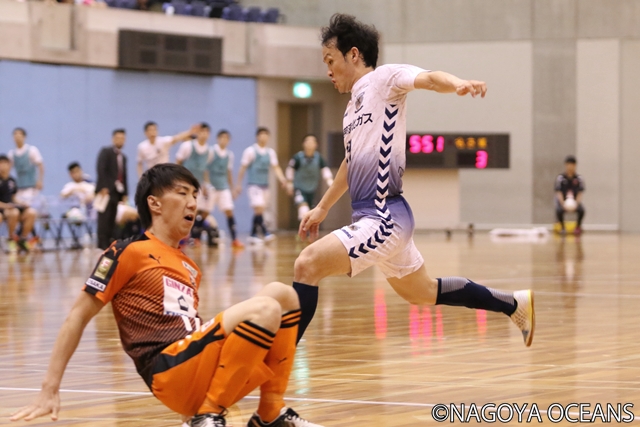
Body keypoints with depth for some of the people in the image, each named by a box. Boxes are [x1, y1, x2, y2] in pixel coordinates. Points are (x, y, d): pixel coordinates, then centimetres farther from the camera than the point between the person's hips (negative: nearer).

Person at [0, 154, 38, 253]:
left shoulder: (11, 181, 13)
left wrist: (19, 204, 0)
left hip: (11, 206, 6)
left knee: (31, 212, -21)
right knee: (14, 212, -38)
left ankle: (23, 239, -9)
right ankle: (12, 240, -17)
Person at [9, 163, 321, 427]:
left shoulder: (190, 269, 24)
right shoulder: (129, 252, 3)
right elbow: (79, 316, 1)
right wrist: (50, 390, -4)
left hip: (197, 364, 8)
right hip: (170, 372, -8)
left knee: (281, 294, 6)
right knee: (264, 309, -22)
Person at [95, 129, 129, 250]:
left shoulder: (123, 157, 21)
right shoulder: (106, 152, 0)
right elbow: (101, 169, -10)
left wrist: (125, 194, 12)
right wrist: (103, 188, -18)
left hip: (117, 192, 6)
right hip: (106, 190, -6)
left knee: (112, 221, 1)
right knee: (104, 219, -9)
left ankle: (109, 244, 0)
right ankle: (102, 245, -12)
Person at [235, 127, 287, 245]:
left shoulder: (270, 152, 10)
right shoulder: (250, 151, -5)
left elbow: (276, 167, 6)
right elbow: (243, 168, -1)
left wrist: (282, 179, -13)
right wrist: (239, 185, -1)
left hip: (265, 185, 6)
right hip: (254, 184, -6)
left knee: (259, 211, 6)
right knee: (259, 208, -18)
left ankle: (253, 235, 13)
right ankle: (265, 233, -23)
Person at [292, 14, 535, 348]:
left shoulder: (383, 79, -6)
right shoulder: (353, 106, 18)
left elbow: (429, 79, -26)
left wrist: (459, 85, -47)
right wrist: (322, 208, 39)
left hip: (385, 218, -10)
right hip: (373, 218, 10)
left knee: (307, 265, -19)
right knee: (423, 293, 21)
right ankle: (516, 305, 33)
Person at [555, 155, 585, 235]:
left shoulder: (579, 179, -5)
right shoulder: (560, 178, -8)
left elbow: (580, 193, -8)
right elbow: (559, 193, -13)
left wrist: (576, 203, -28)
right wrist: (563, 204, -31)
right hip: (563, 201, -1)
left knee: (581, 210, -31)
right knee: (559, 210, -34)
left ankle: (578, 226, 1)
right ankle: (562, 227, -2)